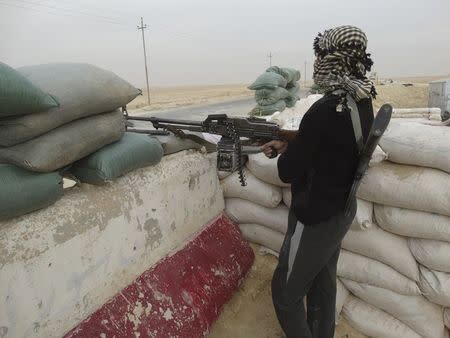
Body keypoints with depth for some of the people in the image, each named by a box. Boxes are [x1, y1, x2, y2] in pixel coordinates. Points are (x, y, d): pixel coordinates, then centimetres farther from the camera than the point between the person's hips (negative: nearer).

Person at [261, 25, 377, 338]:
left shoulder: (324, 110, -27)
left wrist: (284, 150, -1)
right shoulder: (364, 103, -1)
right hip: (342, 210, 9)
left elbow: (289, 172, -20)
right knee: (323, 283, 25)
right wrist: (289, 145, 2)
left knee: (286, 292, 11)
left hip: (315, 219, -9)